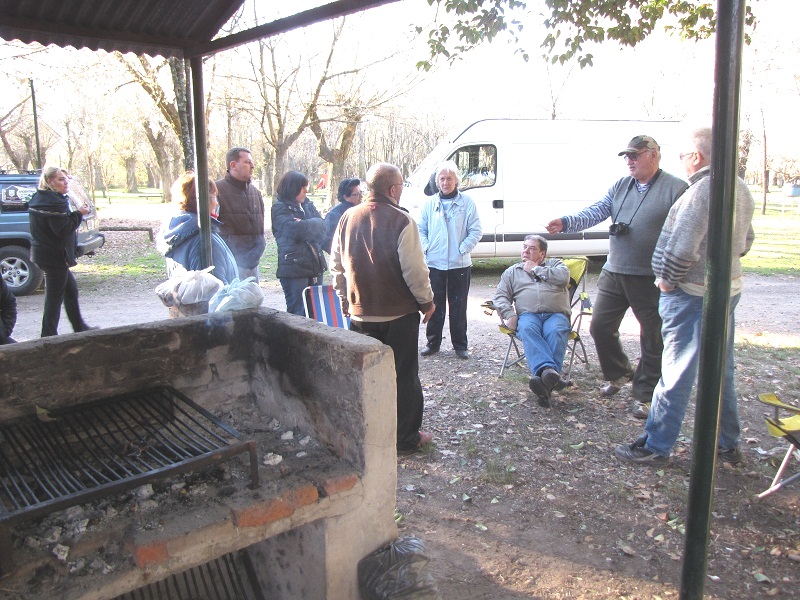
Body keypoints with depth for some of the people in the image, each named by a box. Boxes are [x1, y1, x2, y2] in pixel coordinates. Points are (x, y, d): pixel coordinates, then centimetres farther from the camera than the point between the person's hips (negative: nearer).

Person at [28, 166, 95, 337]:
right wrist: (79, 213, -13)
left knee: (71, 288, 20)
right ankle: (49, 335, 7)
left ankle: (79, 327, 31)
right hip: (55, 256, -11)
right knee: (54, 296, -2)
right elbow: (64, 229, -23)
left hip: (43, 252, 11)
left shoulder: (39, 198, 13)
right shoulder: (54, 202, -20)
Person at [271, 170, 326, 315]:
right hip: (294, 268, -6)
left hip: (315, 265, 7)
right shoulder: (280, 208, -4)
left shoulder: (308, 205, 16)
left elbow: (321, 226, 3)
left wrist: (304, 224, -14)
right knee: (298, 314, -3)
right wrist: (311, 224, -2)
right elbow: (295, 229, -19)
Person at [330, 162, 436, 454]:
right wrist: (427, 302, -2)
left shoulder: (348, 218, 3)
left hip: (360, 313, 5)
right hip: (399, 313, -5)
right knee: (403, 375, 7)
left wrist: (346, 300, 20)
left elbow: (336, 266, 10)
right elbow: (414, 269, -16)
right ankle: (406, 437, 17)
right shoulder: (401, 221, -15)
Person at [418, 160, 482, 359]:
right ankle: (433, 342, 21)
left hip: (459, 264, -1)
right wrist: (426, 247, -5)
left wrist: (462, 249, -10)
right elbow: (421, 229, 10)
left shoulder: (467, 203, 1)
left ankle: (460, 345, 17)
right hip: (434, 263, 2)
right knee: (434, 305, 8)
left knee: (458, 306, 6)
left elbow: (475, 231, 0)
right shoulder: (429, 203, 6)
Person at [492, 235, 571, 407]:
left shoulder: (555, 264, 25)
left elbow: (563, 277, 1)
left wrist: (536, 269, 7)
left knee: (555, 332, -36)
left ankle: (546, 381, -54)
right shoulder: (512, 271, 29)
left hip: (556, 314, 0)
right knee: (527, 329, -36)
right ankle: (549, 371, -58)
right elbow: (500, 297, 17)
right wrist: (509, 315, -4)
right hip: (528, 314, 1)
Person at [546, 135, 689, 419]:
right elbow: (595, 212, -1)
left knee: (652, 339, 6)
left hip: (652, 280, -5)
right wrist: (566, 223, -20)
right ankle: (619, 373, 35)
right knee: (600, 327, 10)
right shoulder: (619, 187, 10)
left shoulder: (676, 189, -5)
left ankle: (644, 395, 22)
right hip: (613, 274, 5)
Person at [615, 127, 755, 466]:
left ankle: (656, 447, 9)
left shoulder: (703, 190, -20)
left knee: (677, 373, -1)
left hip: (693, 294, -9)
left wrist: (667, 280, -12)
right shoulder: (740, 189, 11)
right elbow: (745, 242, 21)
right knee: (720, 371, 18)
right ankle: (728, 444, 31)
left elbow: (682, 248, -26)